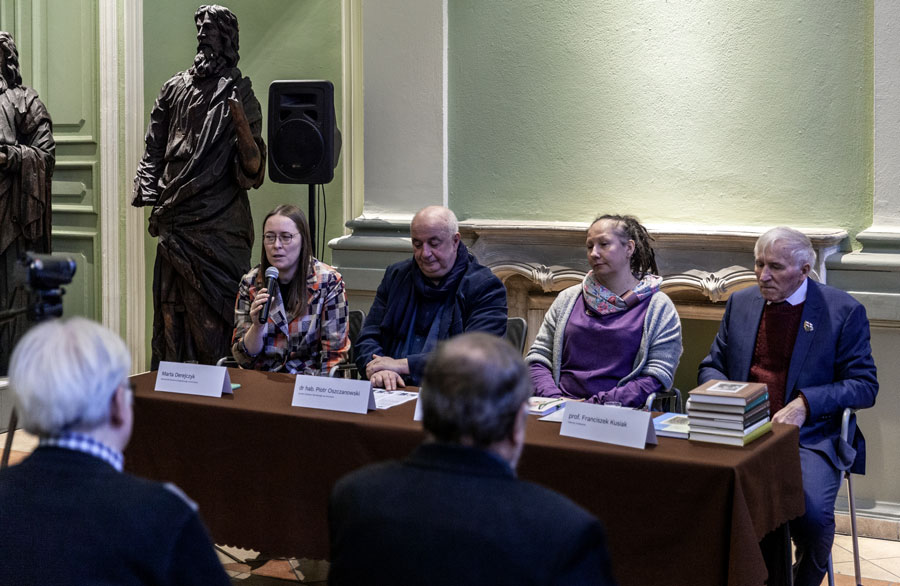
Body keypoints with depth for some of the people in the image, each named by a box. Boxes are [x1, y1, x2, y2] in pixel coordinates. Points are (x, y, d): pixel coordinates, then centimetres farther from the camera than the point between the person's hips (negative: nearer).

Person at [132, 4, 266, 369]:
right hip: (174, 222, 4)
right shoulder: (175, 88, 13)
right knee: (170, 309, 5)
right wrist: (150, 200, 5)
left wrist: (242, 126, -24)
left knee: (215, 312, -5)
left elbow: (252, 168, -7)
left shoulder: (239, 95, 2)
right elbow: (155, 150, 17)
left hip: (219, 226, -4)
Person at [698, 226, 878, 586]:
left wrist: (805, 404, -17)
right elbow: (711, 367, 19)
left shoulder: (844, 311, 0)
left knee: (813, 513, -30)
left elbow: (864, 386, -3)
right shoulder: (740, 303, 14)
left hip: (810, 437, -3)